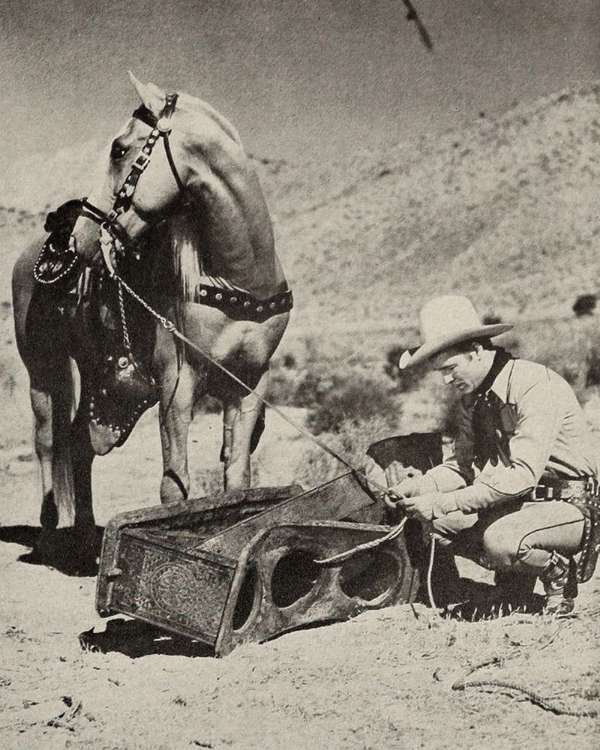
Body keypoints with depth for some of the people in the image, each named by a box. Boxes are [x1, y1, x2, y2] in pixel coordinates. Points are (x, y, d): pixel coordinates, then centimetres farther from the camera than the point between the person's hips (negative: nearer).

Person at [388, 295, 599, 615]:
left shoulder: (537, 386, -24)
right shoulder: (472, 396, 2)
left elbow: (522, 475, -31)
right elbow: (464, 464, 7)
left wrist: (443, 502, -33)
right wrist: (417, 487, -14)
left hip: (569, 505, -8)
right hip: (517, 502, 8)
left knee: (500, 541, -33)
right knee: (441, 523, -12)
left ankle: (559, 571, -2)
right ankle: (514, 576, 8)